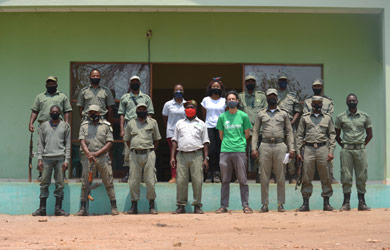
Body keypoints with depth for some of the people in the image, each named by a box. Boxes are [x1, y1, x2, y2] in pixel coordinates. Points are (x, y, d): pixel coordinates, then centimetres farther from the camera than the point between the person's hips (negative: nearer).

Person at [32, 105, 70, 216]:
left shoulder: (65, 126, 9)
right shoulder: (44, 126, 12)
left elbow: (68, 144, 7)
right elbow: (41, 144, 10)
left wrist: (66, 160, -3)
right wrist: (39, 159, 0)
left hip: (60, 158, -1)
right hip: (47, 158, 1)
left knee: (60, 184, -1)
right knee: (44, 183, -1)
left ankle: (58, 208, 4)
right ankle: (42, 208, 2)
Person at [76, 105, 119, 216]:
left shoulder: (106, 125, 6)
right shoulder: (84, 125, 11)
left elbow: (109, 143, 0)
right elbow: (82, 141, 1)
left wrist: (97, 153, -12)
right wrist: (88, 153, -17)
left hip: (103, 157, -1)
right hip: (87, 157, 1)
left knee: (109, 183, 0)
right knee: (85, 184, 0)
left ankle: (114, 207, 5)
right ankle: (83, 208, 4)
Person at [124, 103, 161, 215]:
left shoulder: (153, 122, 10)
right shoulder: (130, 124, 12)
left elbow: (156, 139, 14)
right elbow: (127, 140, 18)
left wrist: (151, 151, 9)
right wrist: (134, 150, 11)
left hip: (149, 154, -1)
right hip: (135, 155, 1)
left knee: (150, 180, -3)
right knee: (133, 181, 0)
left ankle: (151, 206, 6)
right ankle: (134, 206, 7)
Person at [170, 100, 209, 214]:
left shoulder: (201, 124, 14)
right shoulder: (179, 123, 18)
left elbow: (205, 142, 10)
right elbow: (175, 141, 15)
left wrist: (206, 158, 1)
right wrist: (172, 157, 6)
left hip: (197, 155, -1)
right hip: (182, 155, 1)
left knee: (197, 181, -5)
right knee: (181, 181, -3)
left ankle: (197, 206, 1)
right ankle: (181, 206, 2)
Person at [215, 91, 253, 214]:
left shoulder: (243, 116, 5)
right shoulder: (222, 117, 10)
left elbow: (247, 134, 11)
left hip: (240, 151, -2)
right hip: (225, 151, 2)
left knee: (243, 180, -1)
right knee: (225, 180, 5)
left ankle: (245, 205, 4)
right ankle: (223, 206, 9)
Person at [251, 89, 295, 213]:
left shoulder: (283, 114, 13)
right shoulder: (261, 114, 12)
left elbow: (289, 132, 11)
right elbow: (255, 132, 9)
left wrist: (291, 149, 0)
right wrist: (254, 148, -2)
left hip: (280, 146, 0)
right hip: (265, 146, 0)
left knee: (280, 177, 0)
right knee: (264, 177, -1)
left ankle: (280, 204, 6)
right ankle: (265, 204, 4)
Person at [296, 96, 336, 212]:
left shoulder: (327, 118, 11)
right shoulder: (305, 117, 11)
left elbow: (332, 135, 8)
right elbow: (300, 135, 10)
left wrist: (331, 151, -1)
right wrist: (298, 151, 2)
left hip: (322, 149, 0)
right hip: (308, 149, 0)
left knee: (325, 177, 1)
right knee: (306, 177, -1)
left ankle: (326, 203, 7)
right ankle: (305, 203, 4)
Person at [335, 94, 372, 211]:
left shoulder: (365, 116, 7)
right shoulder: (341, 117, 4)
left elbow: (369, 134, 14)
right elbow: (336, 135, 11)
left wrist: (362, 145, 7)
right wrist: (343, 146, 4)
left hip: (360, 150, 1)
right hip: (346, 150, -1)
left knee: (361, 176, 1)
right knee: (346, 176, -1)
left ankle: (361, 202, 7)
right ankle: (346, 202, 4)